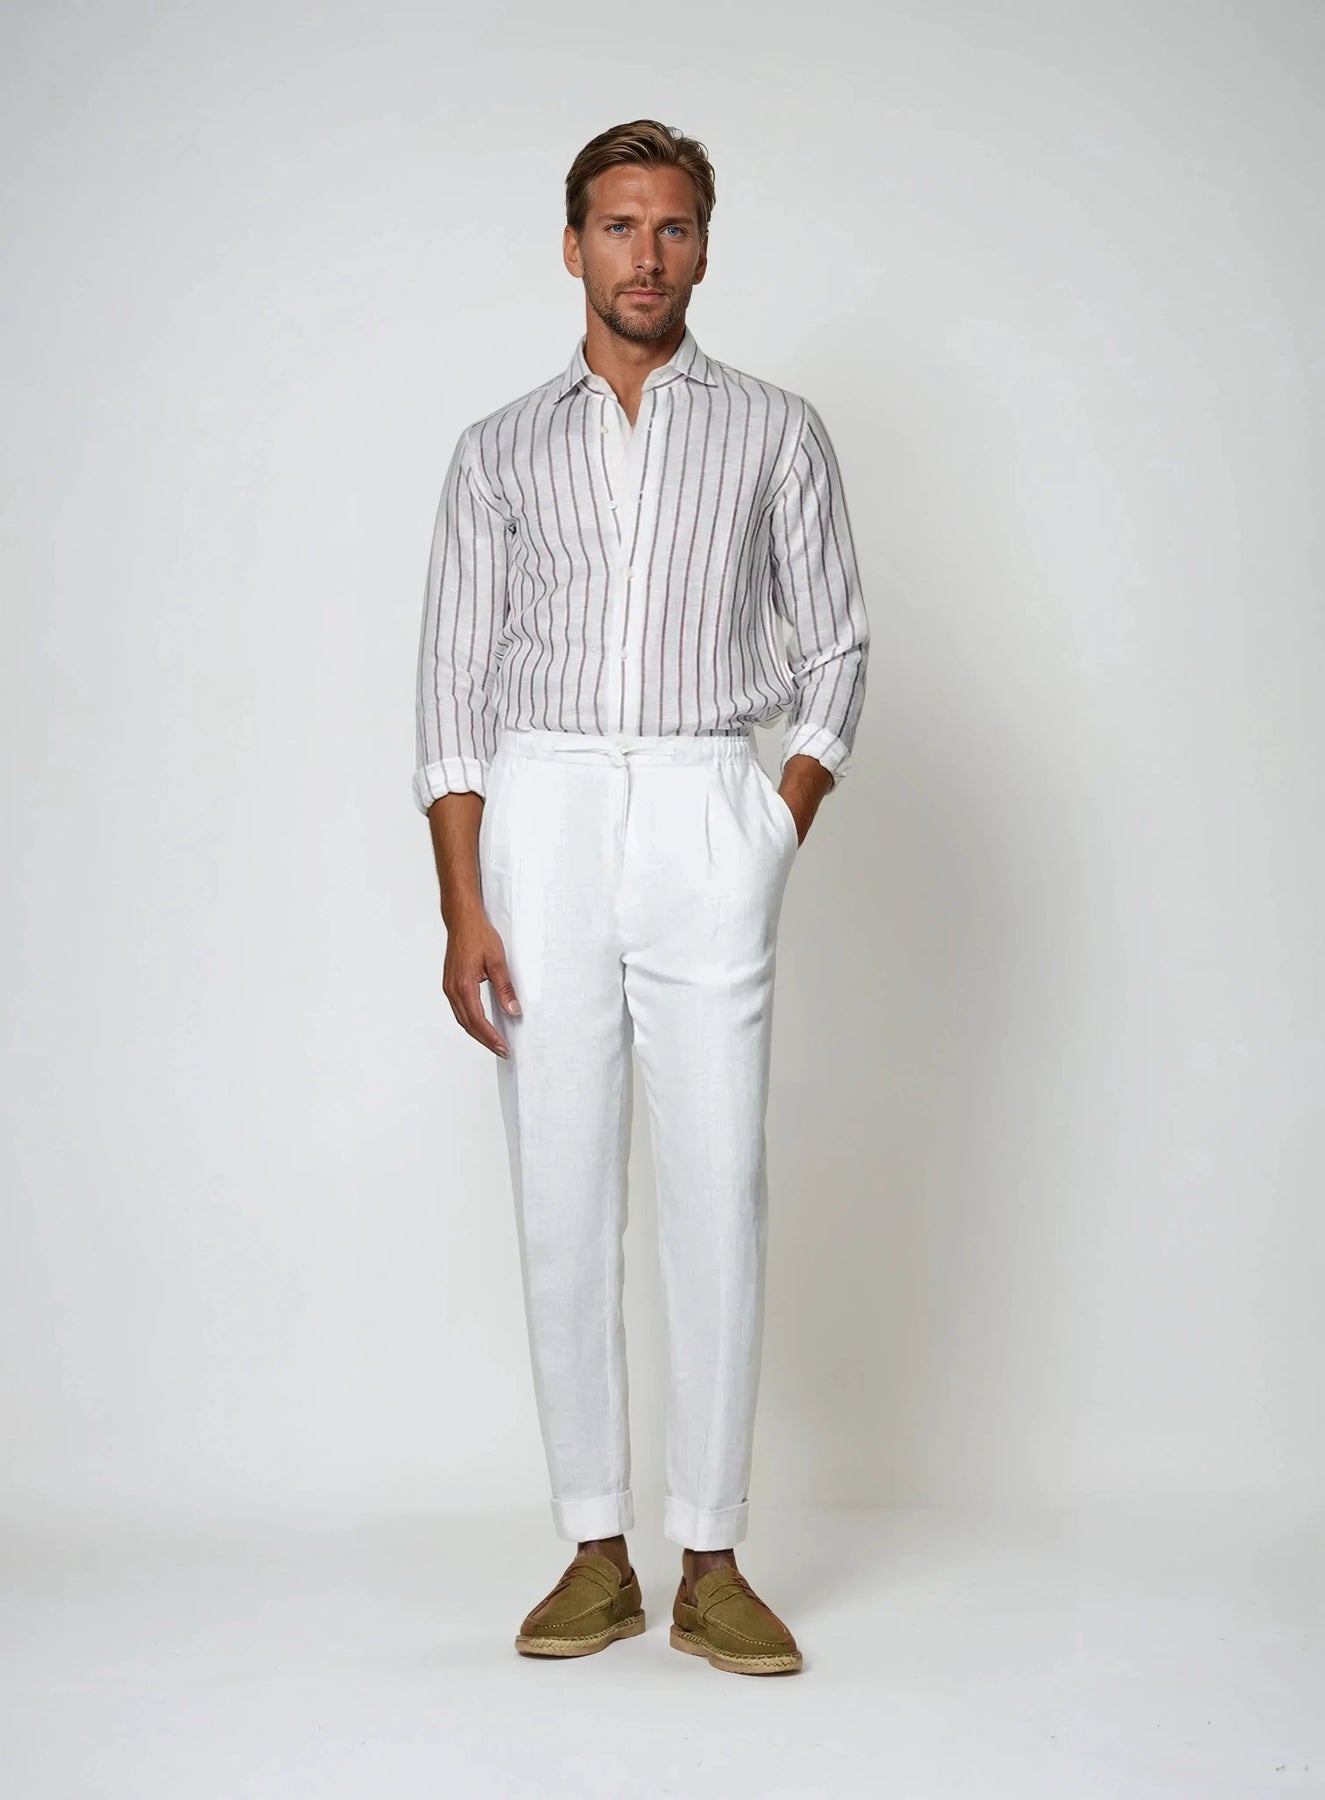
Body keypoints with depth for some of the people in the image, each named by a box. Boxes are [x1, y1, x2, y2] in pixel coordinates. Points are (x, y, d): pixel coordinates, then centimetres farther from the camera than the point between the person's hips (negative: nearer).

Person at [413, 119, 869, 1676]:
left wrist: (777, 841, -3)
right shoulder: (500, 451, 13)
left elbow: (836, 653, 10)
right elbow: (456, 688, 7)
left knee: (718, 1189, -4)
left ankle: (711, 1562, 5)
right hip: (541, 813, 1)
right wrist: (464, 909, -2)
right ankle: (596, 1554, 10)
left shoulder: (776, 433, 11)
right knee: (562, 1192, 1)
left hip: (710, 812, -1)